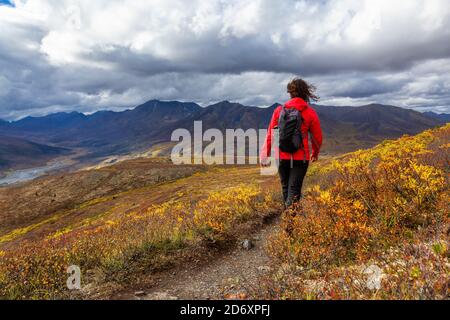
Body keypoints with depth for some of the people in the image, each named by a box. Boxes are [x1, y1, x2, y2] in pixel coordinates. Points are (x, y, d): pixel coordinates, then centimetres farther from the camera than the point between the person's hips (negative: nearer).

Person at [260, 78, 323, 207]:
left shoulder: (279, 110, 0)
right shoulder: (310, 113, -4)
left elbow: (270, 134, 1)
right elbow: (317, 138, 4)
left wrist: (264, 155, 8)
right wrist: (315, 153, 23)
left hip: (281, 157, 3)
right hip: (300, 158, -2)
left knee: (286, 188, 21)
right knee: (294, 192, 1)